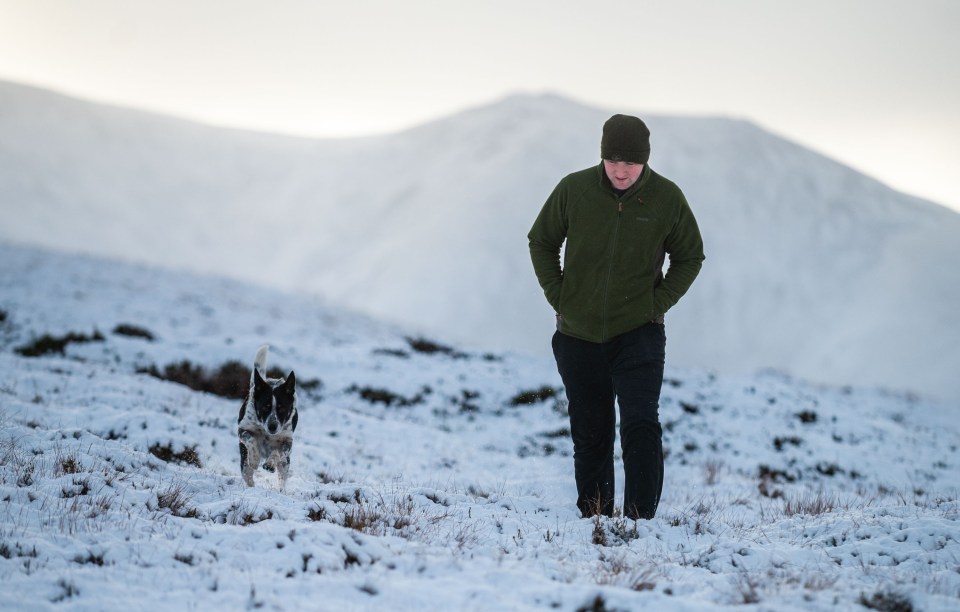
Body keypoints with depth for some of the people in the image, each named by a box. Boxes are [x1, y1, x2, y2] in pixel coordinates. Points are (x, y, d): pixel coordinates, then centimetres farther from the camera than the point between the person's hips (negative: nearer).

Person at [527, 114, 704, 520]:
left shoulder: (667, 198, -7)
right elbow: (541, 242, 9)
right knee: (590, 433, 11)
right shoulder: (573, 190, -6)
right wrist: (558, 296, 0)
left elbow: (690, 257, 8)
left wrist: (658, 303, -3)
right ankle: (593, 515, 24)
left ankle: (641, 517, -12)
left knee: (641, 427, -14)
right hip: (578, 334, 2)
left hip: (639, 334, -2)